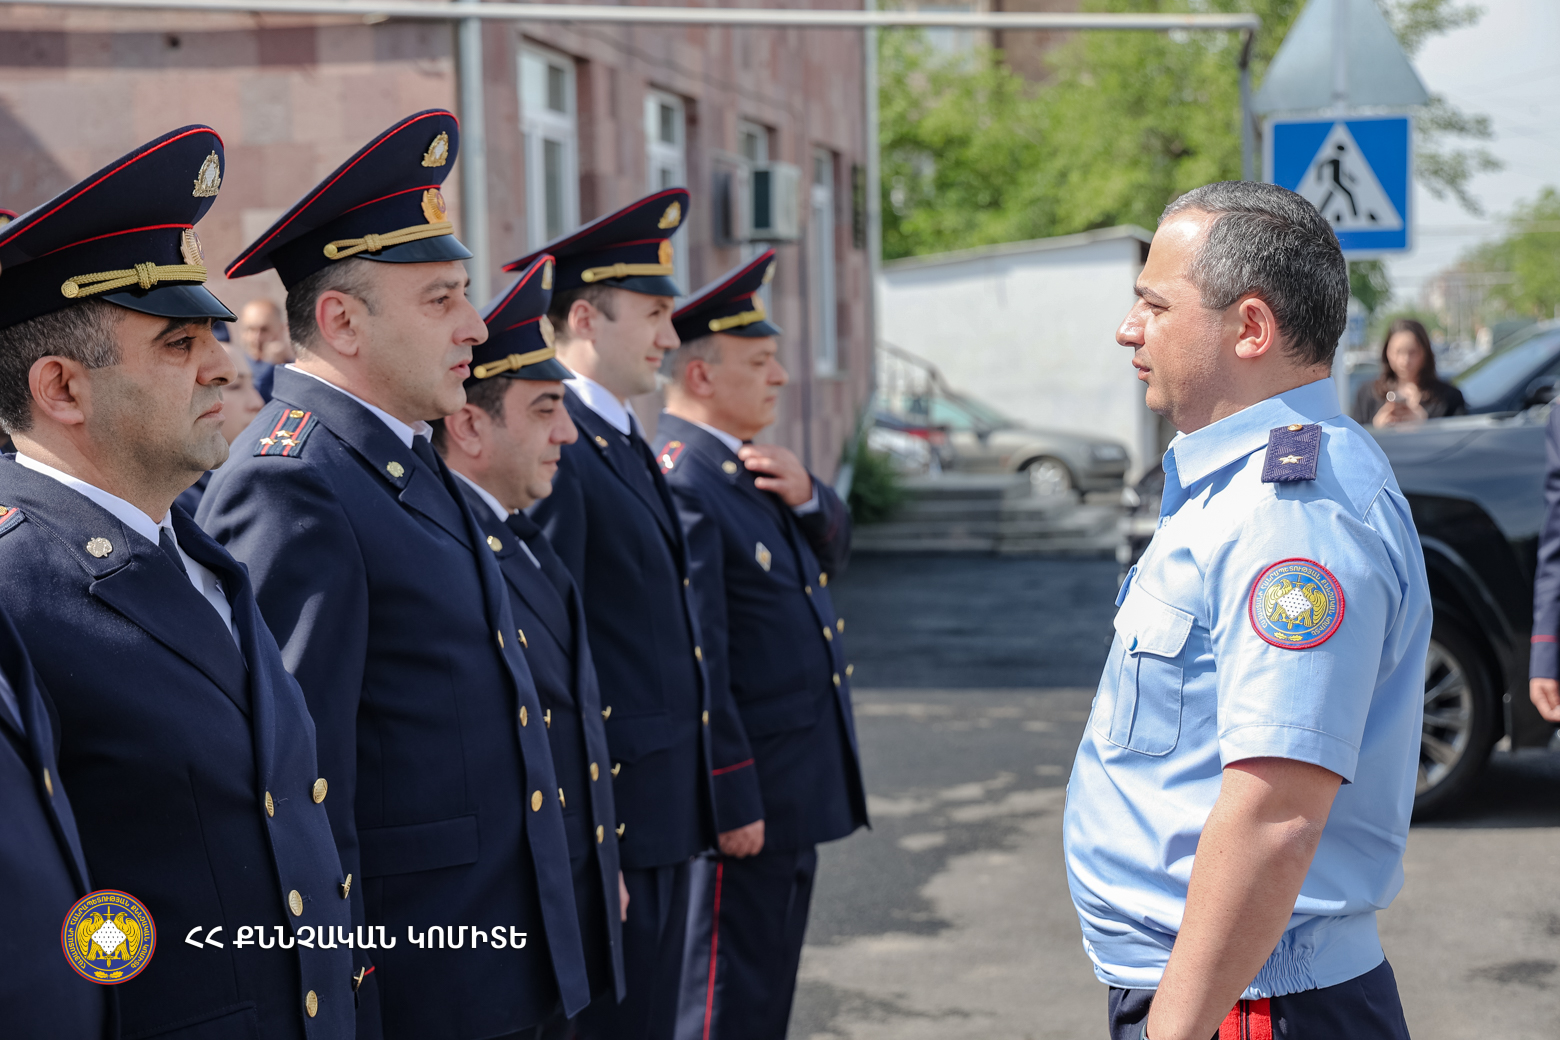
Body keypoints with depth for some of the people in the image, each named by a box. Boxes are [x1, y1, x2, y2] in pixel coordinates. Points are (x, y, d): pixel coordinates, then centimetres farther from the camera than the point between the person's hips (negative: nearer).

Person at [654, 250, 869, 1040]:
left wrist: (806, 494, -6)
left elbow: (830, 552, 16)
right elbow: (693, 656, -23)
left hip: (798, 781, 10)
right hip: (751, 785, -10)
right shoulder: (682, 483, -20)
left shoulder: (751, 466, 11)